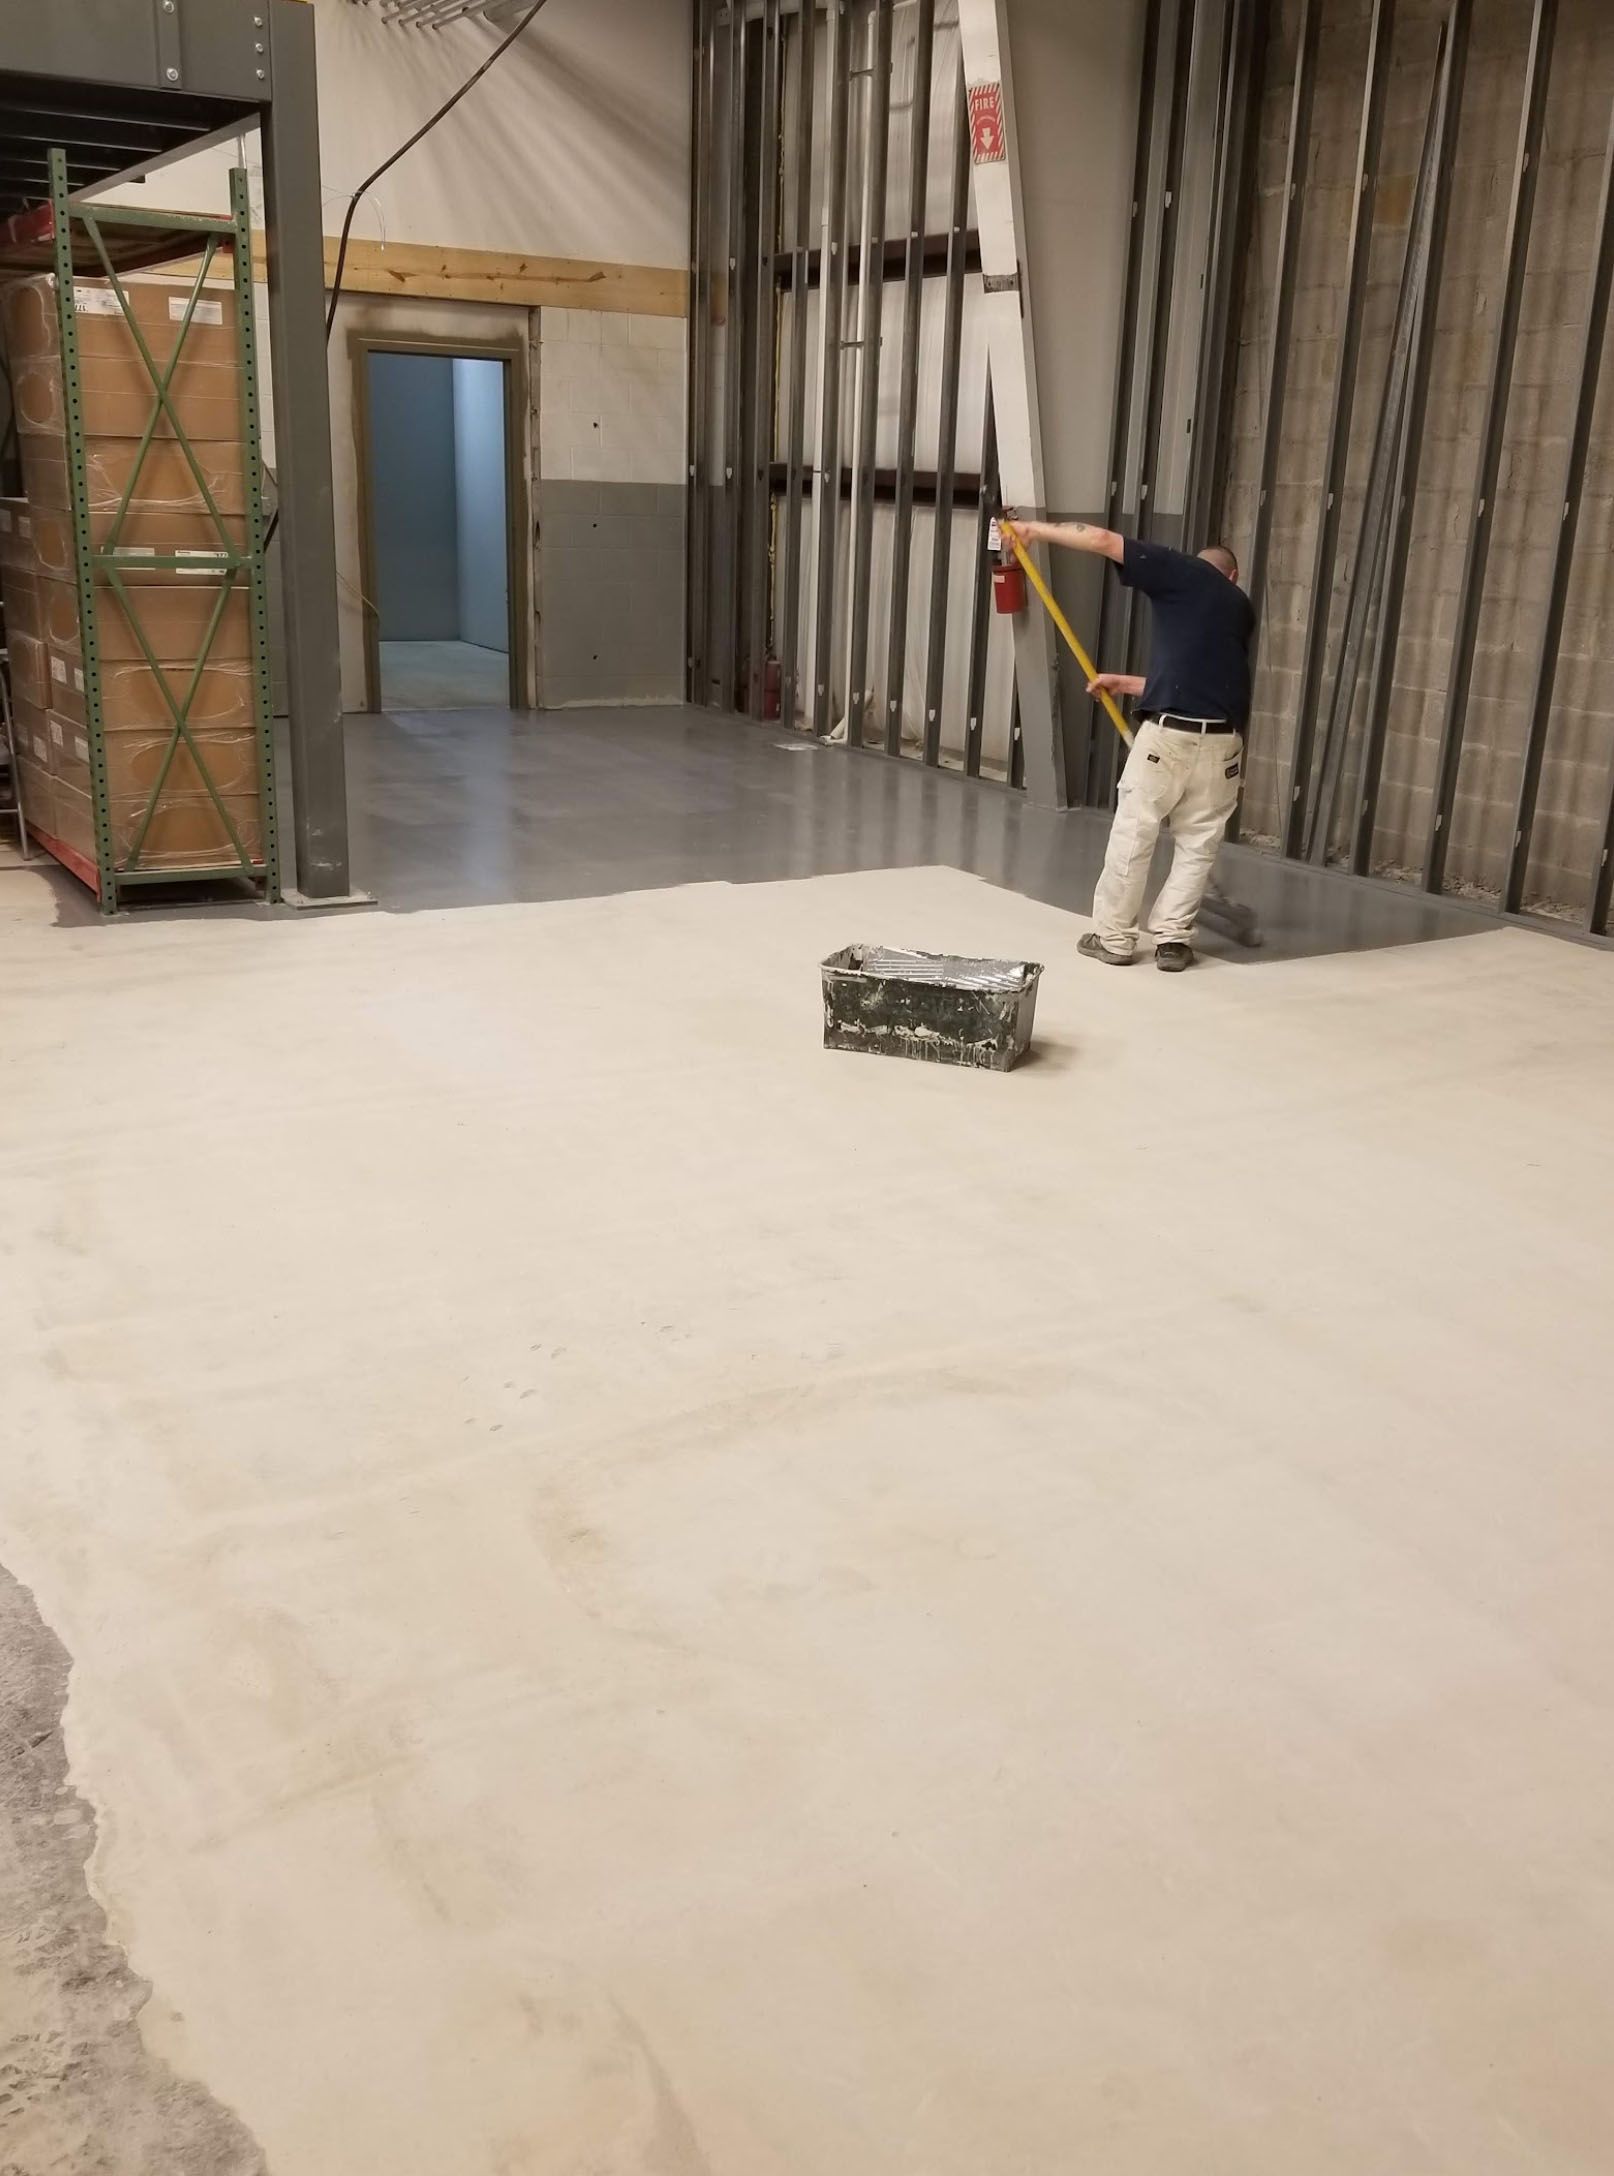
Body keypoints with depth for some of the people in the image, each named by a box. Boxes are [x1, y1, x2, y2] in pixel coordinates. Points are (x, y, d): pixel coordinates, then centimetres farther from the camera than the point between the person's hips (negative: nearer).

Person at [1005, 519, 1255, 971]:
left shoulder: (1183, 573, 9)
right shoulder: (1240, 607, 24)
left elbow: (1102, 540, 5)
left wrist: (1037, 529, 17)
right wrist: (1126, 683, 31)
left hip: (1168, 732, -4)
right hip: (1222, 739, 4)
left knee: (1132, 835, 7)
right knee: (1199, 842, 14)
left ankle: (1114, 937, 14)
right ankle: (1173, 938, 12)